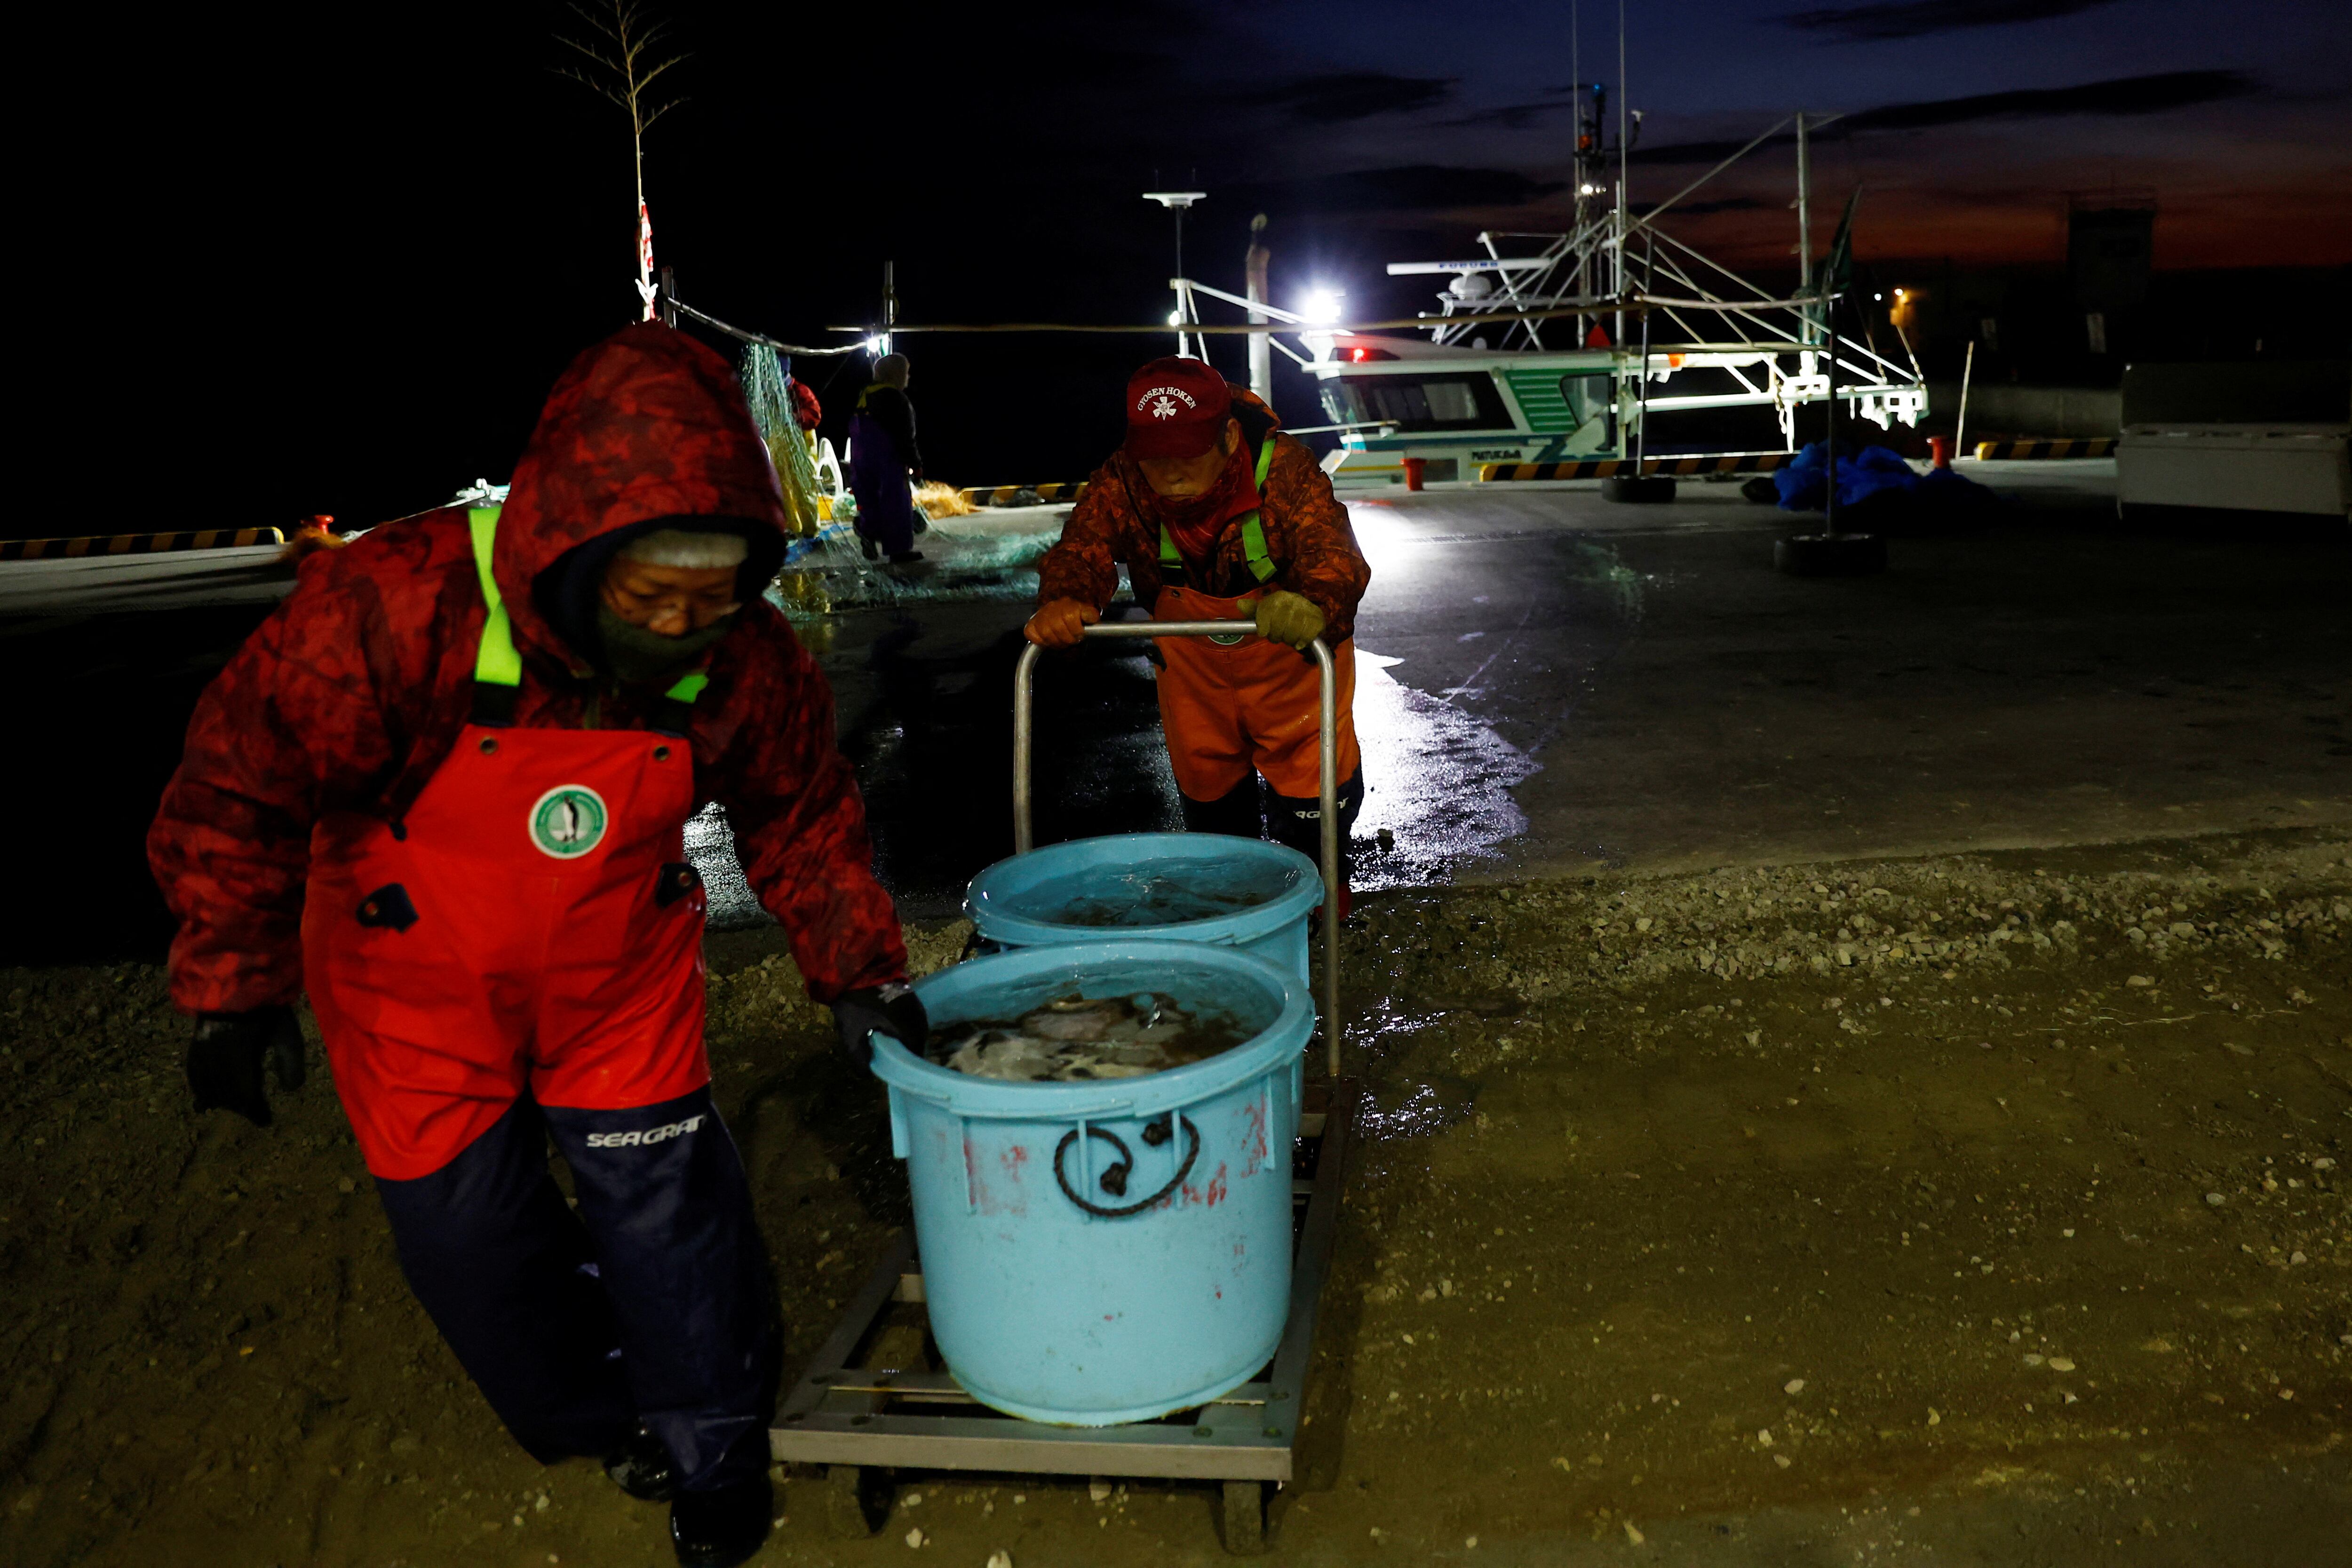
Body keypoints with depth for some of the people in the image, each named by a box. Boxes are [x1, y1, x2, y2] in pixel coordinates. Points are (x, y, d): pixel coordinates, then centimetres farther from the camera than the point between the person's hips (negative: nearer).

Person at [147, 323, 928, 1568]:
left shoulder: (746, 660, -21)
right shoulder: (393, 607, -32)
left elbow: (803, 816, -2)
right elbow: (243, 784, -18)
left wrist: (858, 970, -2)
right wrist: (235, 986, -13)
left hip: (618, 972, 1)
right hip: (418, 981, -1)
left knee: (663, 1195, 4)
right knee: (464, 1224, 10)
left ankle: (714, 1454, 30)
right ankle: (596, 1418, 38)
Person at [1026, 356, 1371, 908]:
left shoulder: (1285, 470, -36)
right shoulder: (1122, 483, -28)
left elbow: (1331, 552, -49)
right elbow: (1084, 545, -39)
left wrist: (1314, 604, -74)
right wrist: (1062, 602, -64)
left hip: (1290, 652, -3)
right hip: (1191, 652, 3)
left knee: (1312, 780, 2)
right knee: (1206, 783, 18)